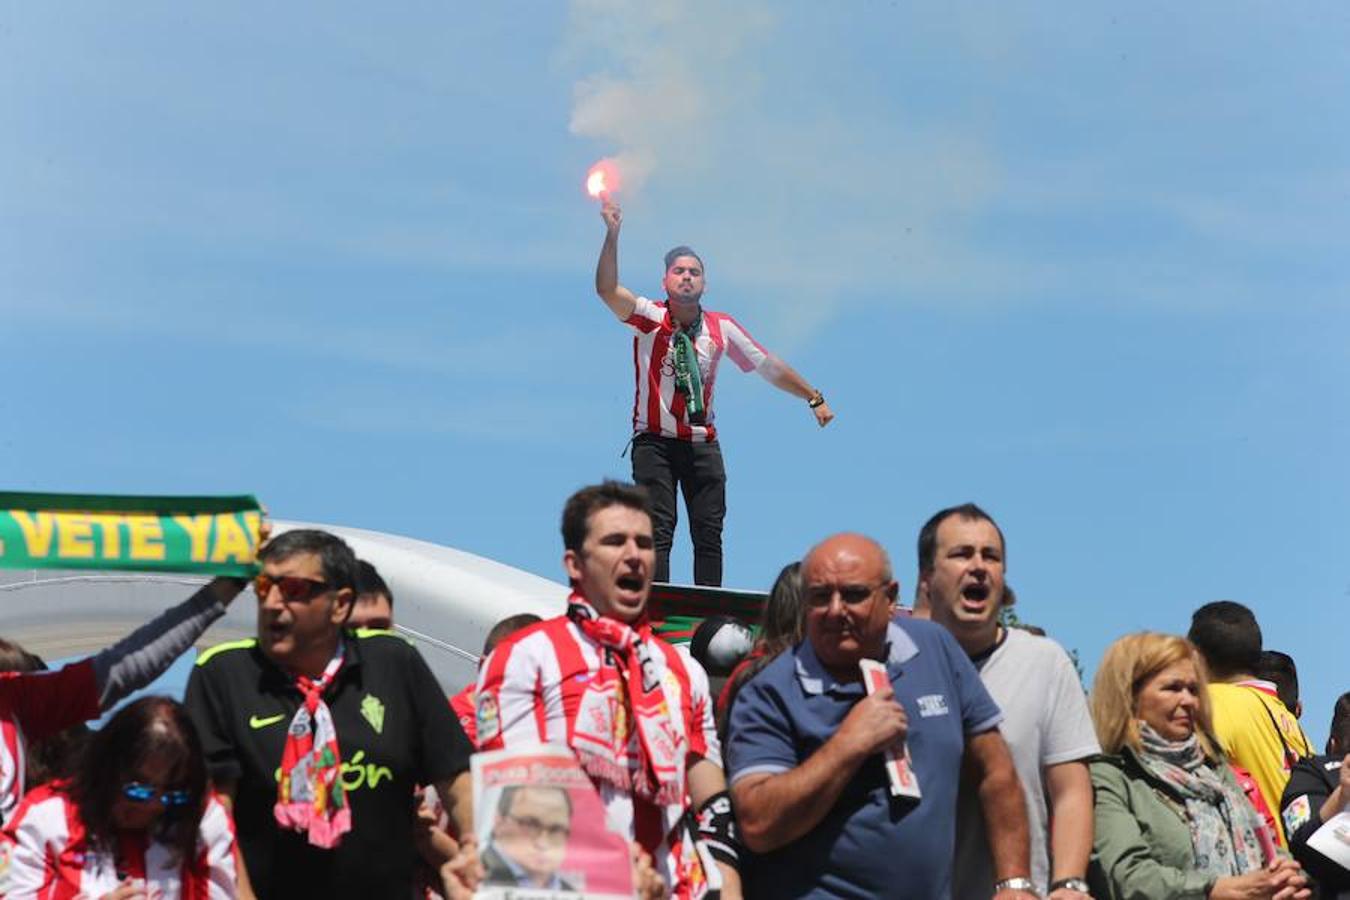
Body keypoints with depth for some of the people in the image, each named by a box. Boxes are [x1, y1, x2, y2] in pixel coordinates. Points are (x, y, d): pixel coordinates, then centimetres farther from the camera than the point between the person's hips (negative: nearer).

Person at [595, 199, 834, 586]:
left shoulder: (722, 328, 3)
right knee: (658, 531, -11)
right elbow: (607, 289, -22)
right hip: (655, 442, -3)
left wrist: (814, 397, 14)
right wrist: (612, 236, -34)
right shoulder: (650, 318, -6)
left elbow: (769, 366, 12)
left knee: (709, 534, -1)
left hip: (703, 445, 3)